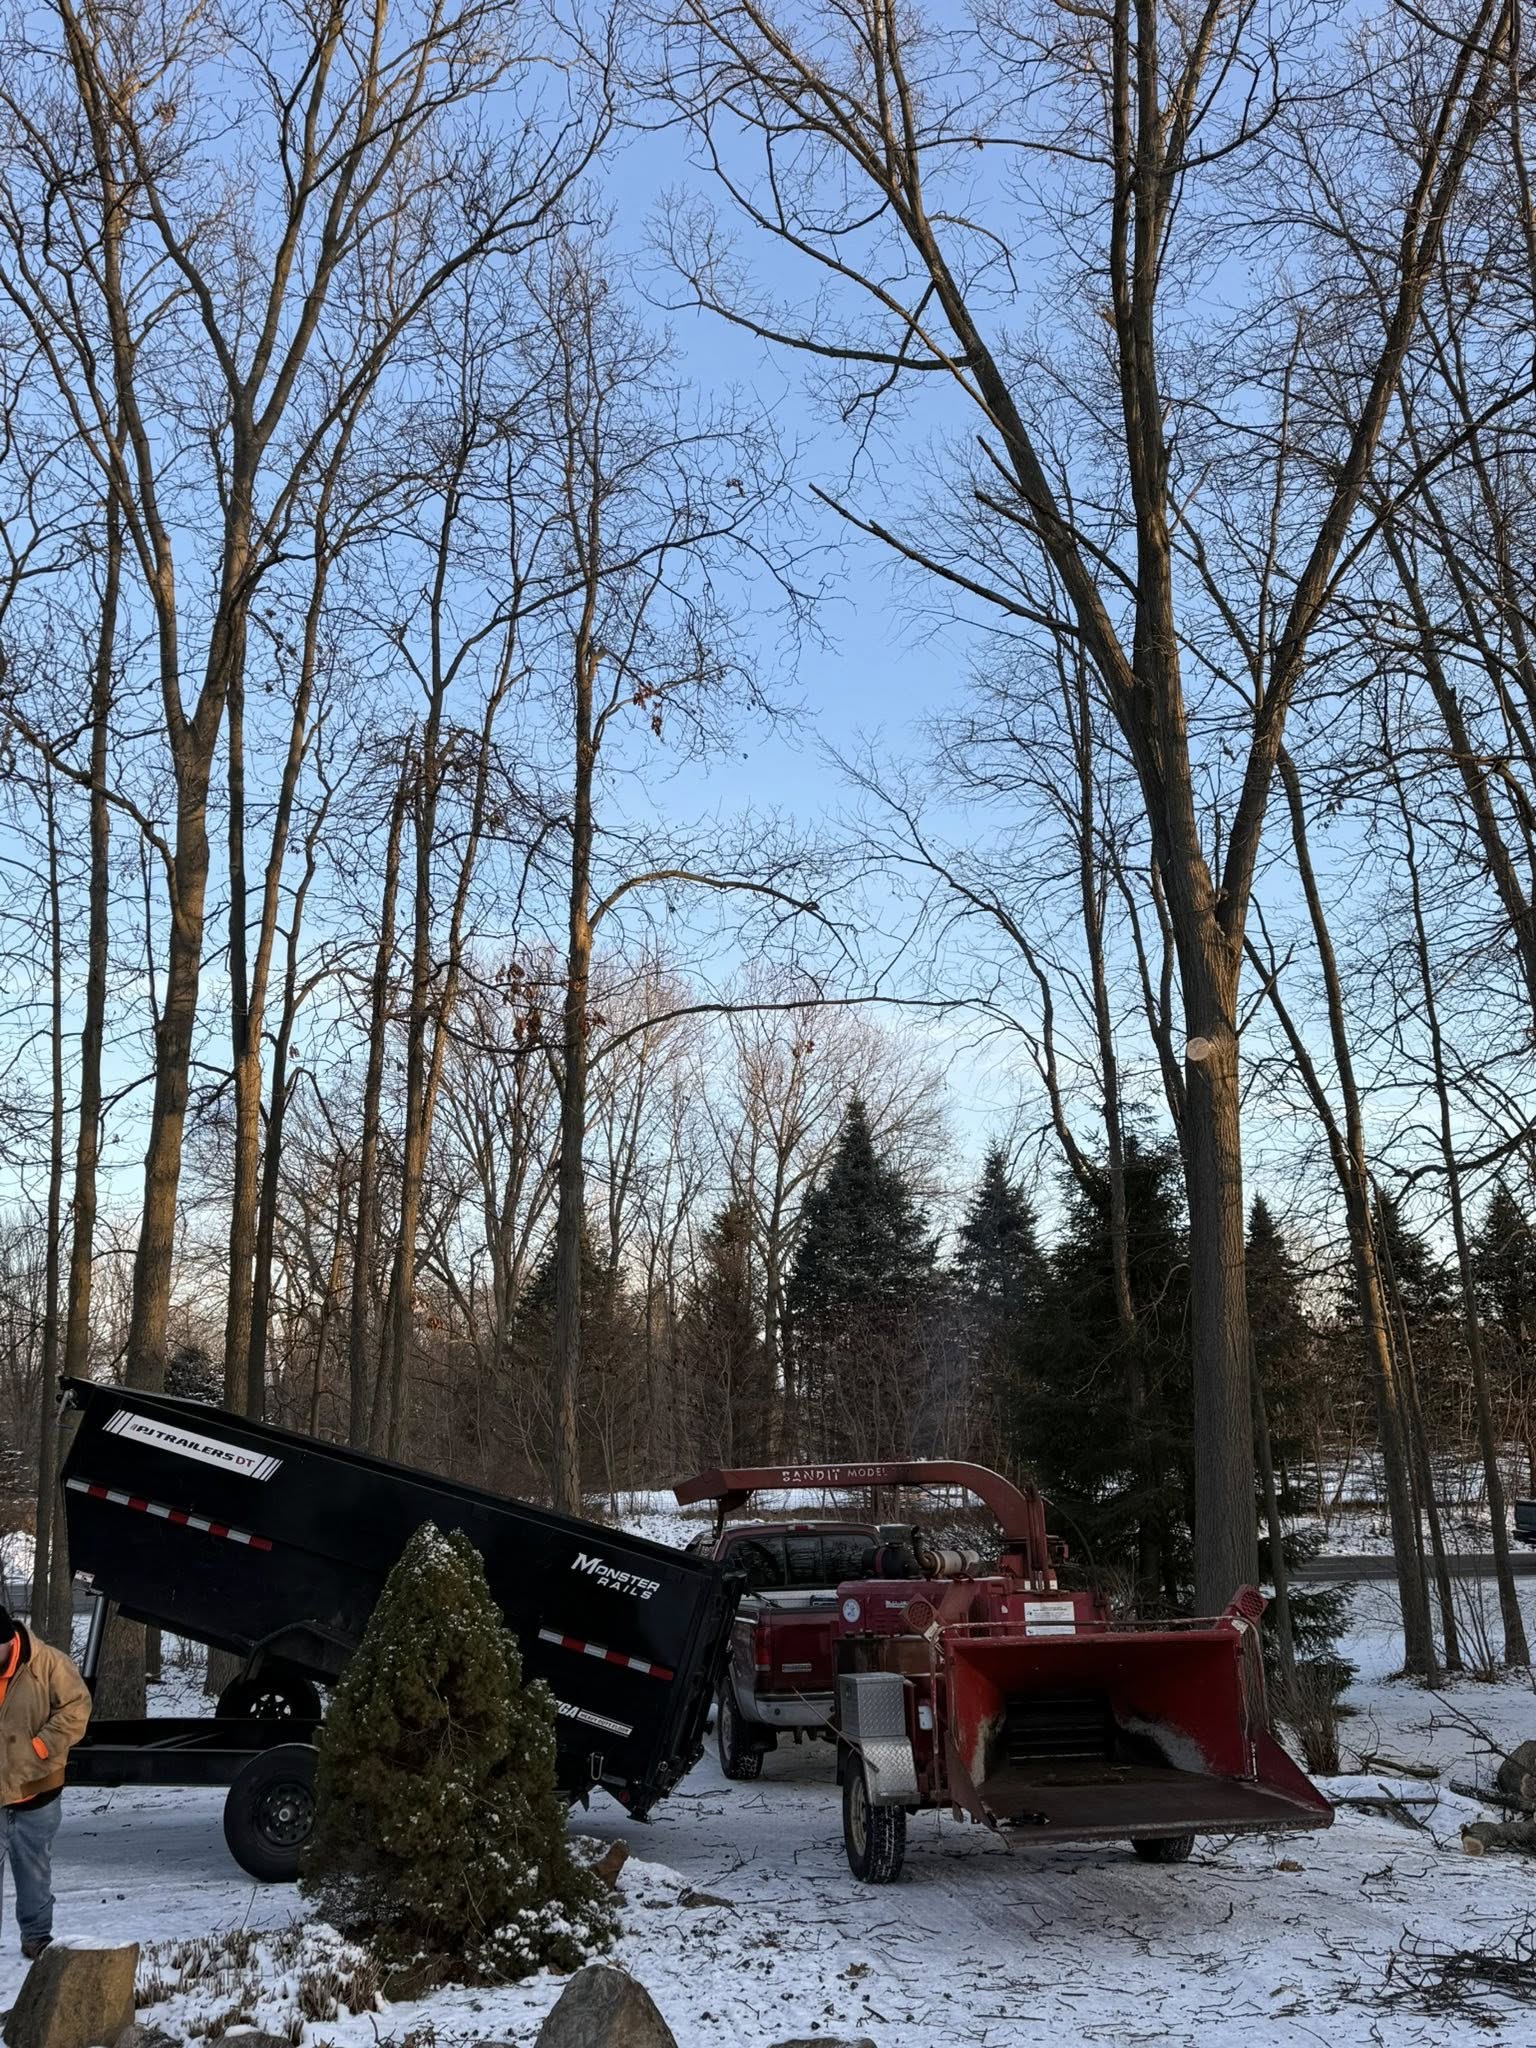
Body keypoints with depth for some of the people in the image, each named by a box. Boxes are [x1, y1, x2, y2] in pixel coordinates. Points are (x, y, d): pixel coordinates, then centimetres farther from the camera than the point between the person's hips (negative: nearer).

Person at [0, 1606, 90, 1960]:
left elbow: (76, 1708, -10)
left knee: (34, 1867, 12)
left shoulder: (46, 1662, -14)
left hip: (35, 1786, -1)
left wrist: (40, 1748, -16)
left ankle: (36, 1936, 25)